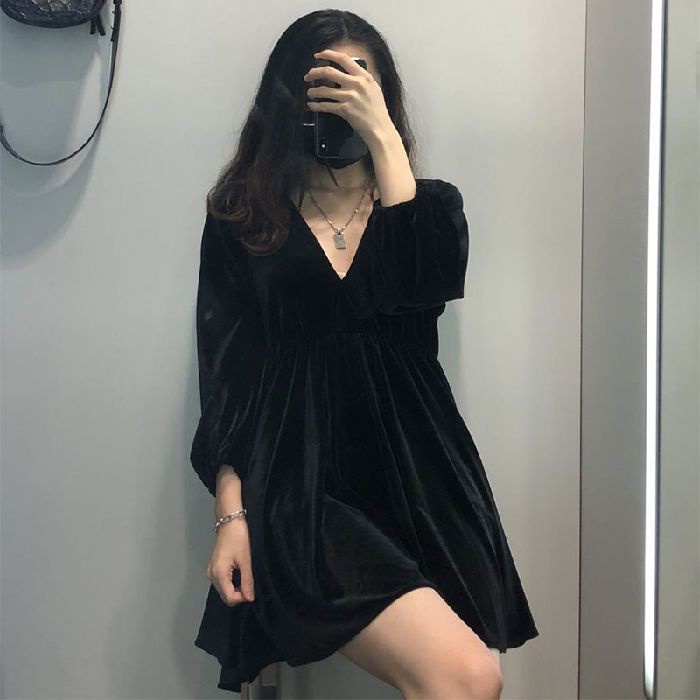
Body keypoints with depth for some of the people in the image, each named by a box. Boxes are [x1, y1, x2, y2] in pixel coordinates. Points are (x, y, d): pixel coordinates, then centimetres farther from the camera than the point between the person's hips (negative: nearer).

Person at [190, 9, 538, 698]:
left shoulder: (430, 203, 13)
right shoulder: (242, 221, 8)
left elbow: (432, 280, -11)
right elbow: (225, 375, 3)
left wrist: (383, 134, -9)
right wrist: (231, 513, -6)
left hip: (419, 481, 3)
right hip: (301, 488, -3)